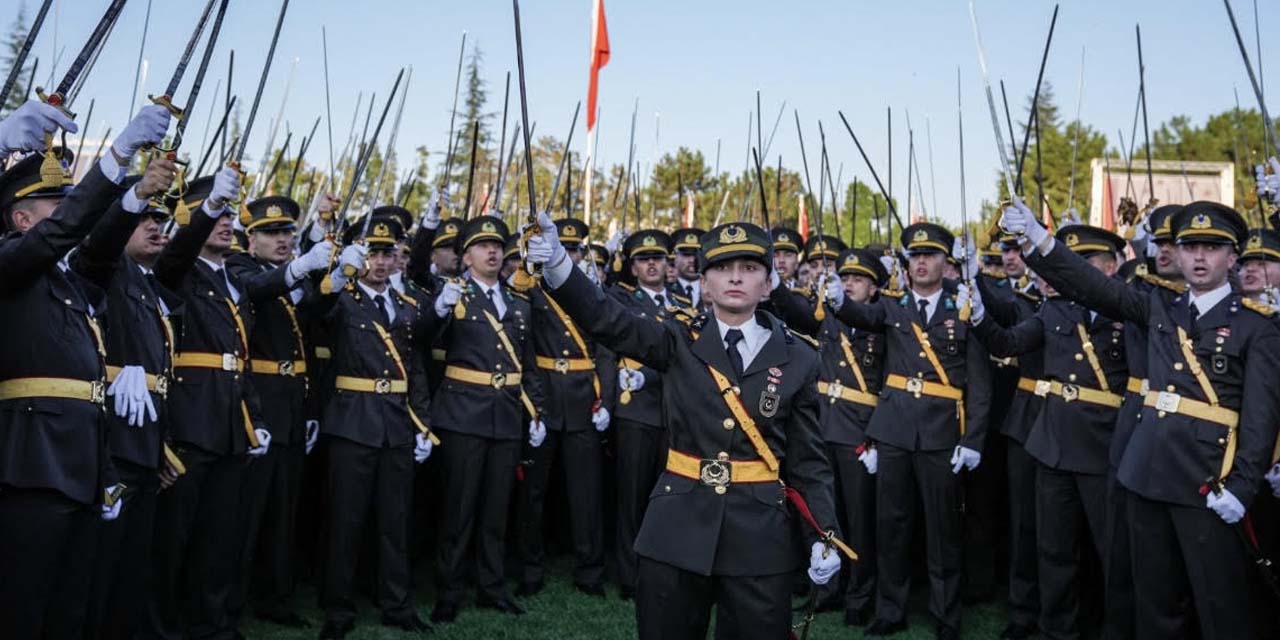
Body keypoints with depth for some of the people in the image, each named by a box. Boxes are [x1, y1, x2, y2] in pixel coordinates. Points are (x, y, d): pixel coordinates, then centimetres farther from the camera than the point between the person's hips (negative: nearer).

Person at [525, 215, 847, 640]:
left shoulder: (797, 359, 2)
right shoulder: (680, 342, 1)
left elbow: (808, 459, 5)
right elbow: (607, 320, -14)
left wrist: (824, 535, -5)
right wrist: (557, 263, -30)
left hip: (760, 533, 0)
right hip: (677, 527, 0)